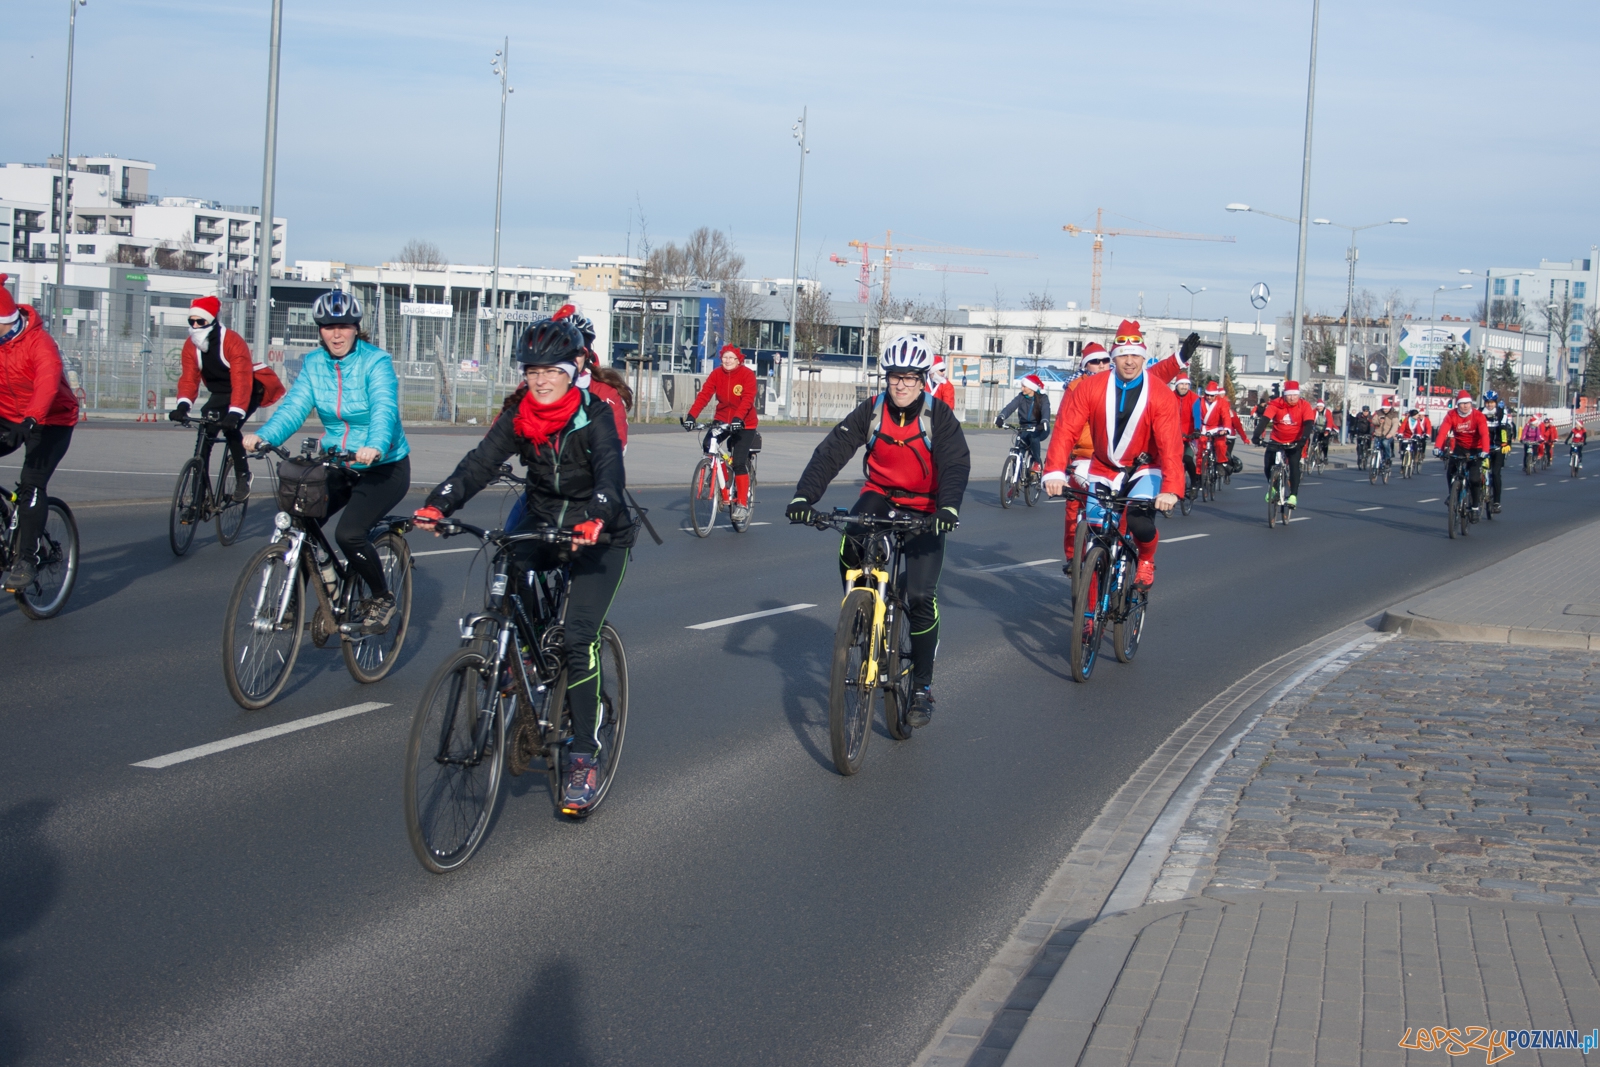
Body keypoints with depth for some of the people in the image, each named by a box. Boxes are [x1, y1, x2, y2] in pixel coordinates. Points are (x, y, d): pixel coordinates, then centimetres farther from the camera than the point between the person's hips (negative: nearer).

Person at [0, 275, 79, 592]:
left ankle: (26, 560, -14)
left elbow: (48, 381, -37)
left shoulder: (38, 342, -23)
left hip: (51, 422, -6)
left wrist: (29, 420, -51)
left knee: (32, 484, -18)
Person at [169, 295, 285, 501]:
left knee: (230, 426, -29)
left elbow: (242, 382, -37)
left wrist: (235, 413, -49)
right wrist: (183, 405, -36)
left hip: (249, 390, -6)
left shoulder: (233, 342, -29)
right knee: (205, 429, -11)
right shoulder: (191, 346, -10)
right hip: (221, 394, 6)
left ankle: (243, 476, -10)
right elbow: (188, 378, -17)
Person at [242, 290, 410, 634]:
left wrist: (375, 446, -50)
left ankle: (382, 598, 2)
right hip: (337, 466, 6)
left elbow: (384, 409, -30)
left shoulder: (376, 362, -15)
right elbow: (294, 405, -10)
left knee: (349, 534, -23)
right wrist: (264, 436, -29)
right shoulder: (314, 363, 1)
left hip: (384, 467, -6)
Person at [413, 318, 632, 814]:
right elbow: (480, 462, -18)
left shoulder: (595, 414, -19)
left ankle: (584, 755, -10)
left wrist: (595, 518, -54)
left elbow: (610, 472, -34)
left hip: (597, 532, -4)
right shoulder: (519, 415, -7)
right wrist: (438, 504, -35)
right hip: (540, 521, 4)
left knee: (578, 637, -17)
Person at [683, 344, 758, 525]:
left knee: (739, 463, -13)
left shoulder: (747, 375, -15)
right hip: (722, 419, 4)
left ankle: (742, 504, -5)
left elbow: (748, 399, -27)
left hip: (744, 423, -4)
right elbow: (704, 395, -15)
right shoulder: (716, 374, -4)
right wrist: (691, 416, -29)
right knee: (707, 445, -21)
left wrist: (738, 418, -43)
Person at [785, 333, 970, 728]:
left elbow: (956, 463, -25)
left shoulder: (938, 416, -13)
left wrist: (949, 506, -46)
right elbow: (831, 451, -17)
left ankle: (922, 688, 1)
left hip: (923, 509, -2)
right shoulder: (871, 411, -9)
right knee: (850, 548, -32)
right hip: (879, 497, 2)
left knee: (920, 596, -12)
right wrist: (804, 496, -33)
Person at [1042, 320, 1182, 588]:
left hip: (1143, 470, -2)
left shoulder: (1160, 395, -17)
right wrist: (1055, 472, -34)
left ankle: (1147, 560, 10)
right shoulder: (1090, 388, -13)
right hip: (1103, 469, 2)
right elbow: (1066, 430, -19)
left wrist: (1171, 489, -39)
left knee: (1141, 524, -24)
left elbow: (1170, 444, -25)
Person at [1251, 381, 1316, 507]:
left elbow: (1308, 424, -22)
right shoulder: (1276, 404, -15)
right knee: (1268, 463, -13)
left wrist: (1304, 439, -39)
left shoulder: (1304, 406, -14)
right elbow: (1264, 420, -23)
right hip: (1276, 440, 1)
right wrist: (1256, 435, -38)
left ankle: (1293, 495, -12)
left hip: (1294, 443, -1)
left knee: (1294, 466, -17)